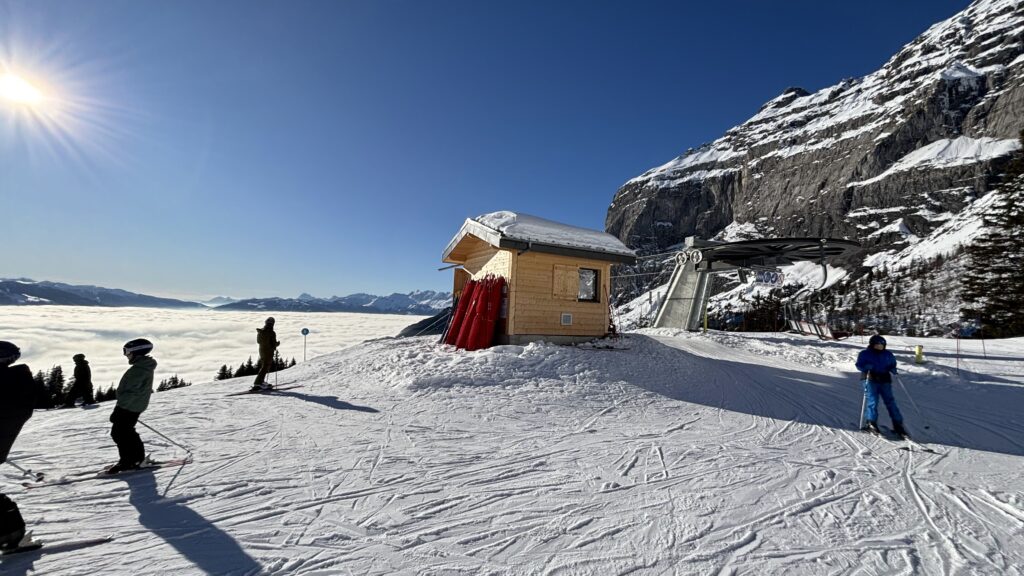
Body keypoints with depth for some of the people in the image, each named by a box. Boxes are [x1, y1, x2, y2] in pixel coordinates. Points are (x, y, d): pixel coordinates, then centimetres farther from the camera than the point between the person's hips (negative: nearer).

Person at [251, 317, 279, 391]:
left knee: (264, 366, 22)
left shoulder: (260, 331, 2)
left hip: (261, 350, 8)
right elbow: (274, 344, -18)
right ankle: (257, 383, -8)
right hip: (269, 352, -7)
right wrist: (278, 343, 2)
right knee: (265, 368, -2)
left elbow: (258, 341, 13)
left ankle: (260, 382, 26)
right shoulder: (272, 333, -20)